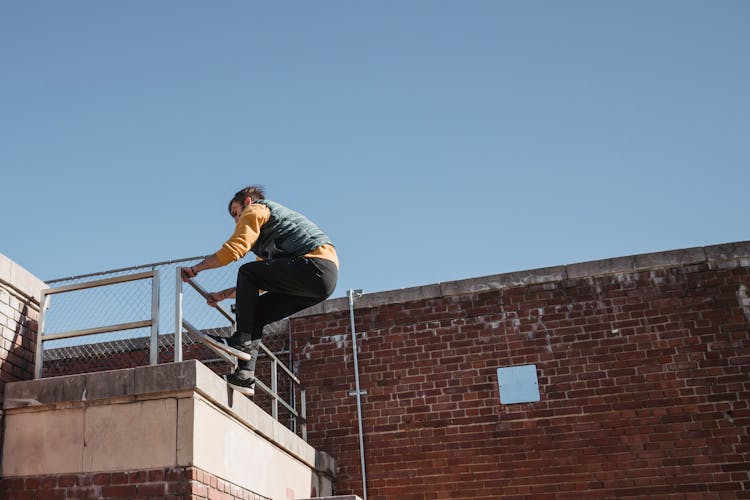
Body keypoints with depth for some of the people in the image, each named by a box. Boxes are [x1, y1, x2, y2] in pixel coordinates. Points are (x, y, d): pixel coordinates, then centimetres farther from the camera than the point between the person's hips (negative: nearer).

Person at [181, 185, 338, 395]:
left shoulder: (256, 210, 9)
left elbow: (233, 249, -6)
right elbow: (260, 285, 35)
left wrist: (194, 269, 4)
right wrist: (223, 295, 34)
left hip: (315, 263, -9)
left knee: (247, 272, -6)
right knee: (255, 313, 10)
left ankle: (242, 341, -13)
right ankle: (245, 375, 2)